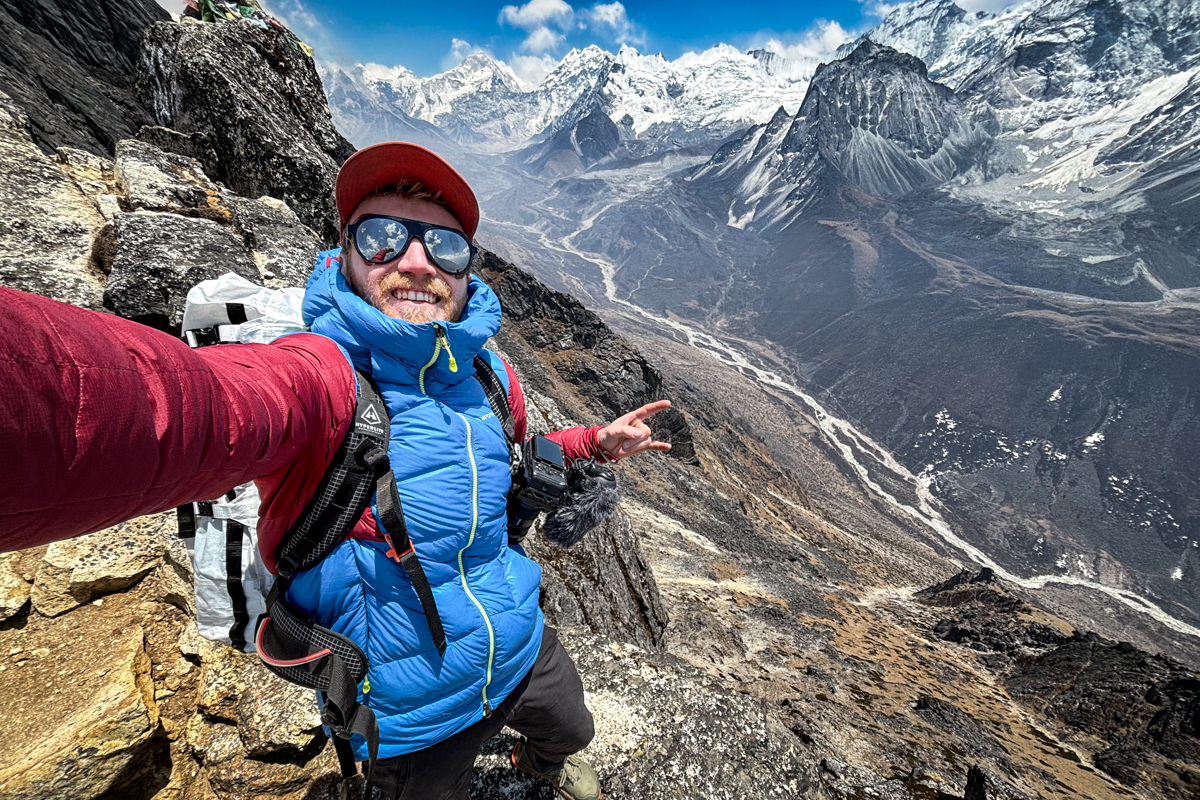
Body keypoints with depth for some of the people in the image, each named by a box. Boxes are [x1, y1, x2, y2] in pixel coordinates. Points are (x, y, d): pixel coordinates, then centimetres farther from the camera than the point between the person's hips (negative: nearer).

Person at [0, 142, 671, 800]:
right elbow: (187, 406, -52)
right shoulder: (320, 374, -29)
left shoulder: (487, 374, -11)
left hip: (526, 655, 5)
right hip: (414, 719, -4)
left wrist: (595, 443, 2)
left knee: (572, 732, 35)